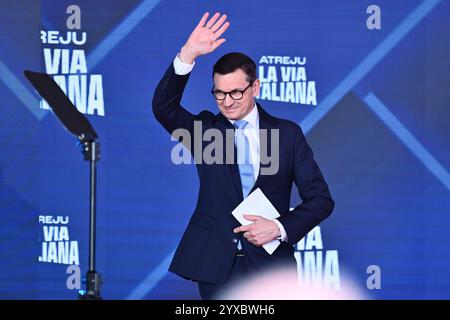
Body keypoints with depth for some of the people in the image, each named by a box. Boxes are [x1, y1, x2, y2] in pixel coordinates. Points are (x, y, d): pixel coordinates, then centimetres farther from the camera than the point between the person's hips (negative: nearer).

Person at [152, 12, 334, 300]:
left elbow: (320, 199, 3)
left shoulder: (287, 134, 3)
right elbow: (163, 107, -12)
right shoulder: (205, 129, 6)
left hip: (269, 266, 0)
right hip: (215, 265, 1)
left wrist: (281, 228, -13)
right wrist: (188, 55, -24)